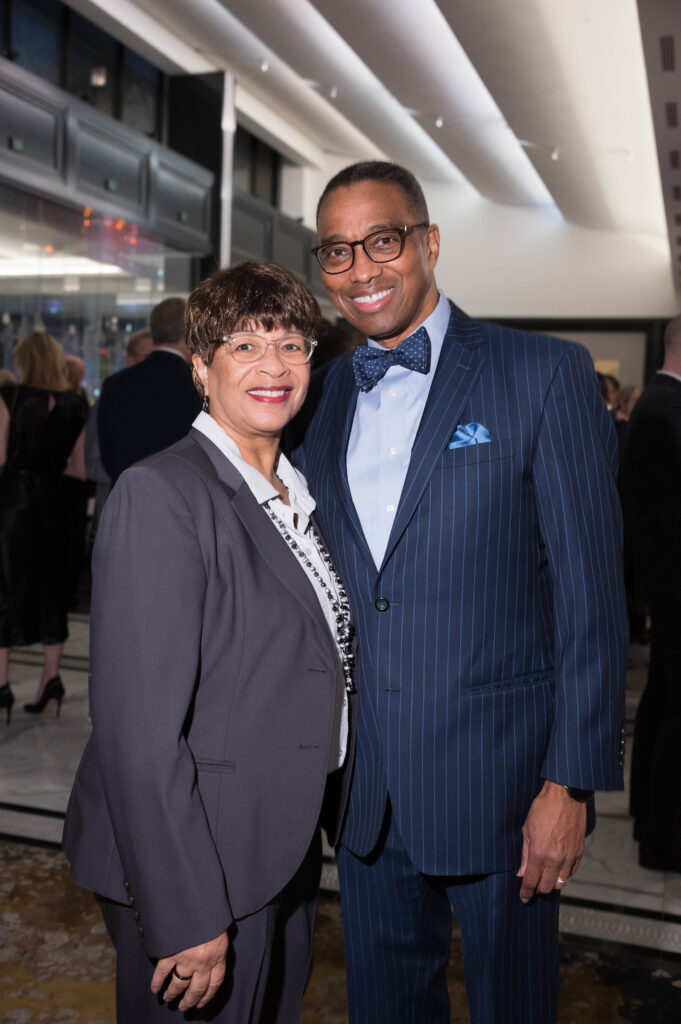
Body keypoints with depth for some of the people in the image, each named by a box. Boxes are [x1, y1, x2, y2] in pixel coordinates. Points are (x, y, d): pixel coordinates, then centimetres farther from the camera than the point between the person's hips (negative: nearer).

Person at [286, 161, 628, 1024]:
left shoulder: (546, 376, -8)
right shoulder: (320, 401, 7)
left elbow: (590, 592, -10)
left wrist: (571, 783, -13)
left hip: (498, 778, -4)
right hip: (364, 786, 5)